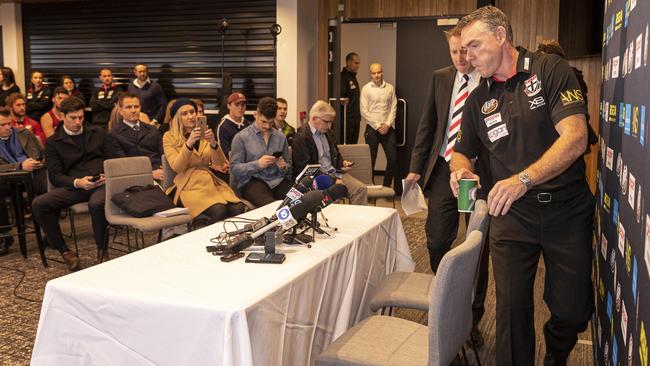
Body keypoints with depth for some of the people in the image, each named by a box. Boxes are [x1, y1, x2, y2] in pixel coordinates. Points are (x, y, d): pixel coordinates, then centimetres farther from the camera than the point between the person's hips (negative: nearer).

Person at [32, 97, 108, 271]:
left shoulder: (97, 132, 21)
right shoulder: (53, 142, 14)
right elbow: (55, 175, 6)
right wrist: (77, 182, -14)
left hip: (101, 182, -1)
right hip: (74, 185, 1)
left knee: (97, 203, -38)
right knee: (39, 204, -24)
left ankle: (102, 250, -14)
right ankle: (64, 251, -10)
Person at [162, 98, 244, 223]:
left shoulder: (204, 133, 18)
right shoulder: (169, 137, 6)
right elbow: (177, 168, -8)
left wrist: (213, 143, -14)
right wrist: (189, 143, -21)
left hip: (211, 182, 4)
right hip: (189, 186, -4)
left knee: (238, 208, -26)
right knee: (219, 211, -31)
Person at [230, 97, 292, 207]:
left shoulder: (281, 137, 16)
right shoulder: (241, 137, 5)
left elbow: (288, 167, 22)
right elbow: (234, 168, -1)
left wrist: (284, 167, -2)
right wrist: (257, 164, -14)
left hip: (278, 180, 4)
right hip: (252, 181, -4)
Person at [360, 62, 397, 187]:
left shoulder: (390, 88, 8)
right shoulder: (366, 89, 0)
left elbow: (393, 108, 5)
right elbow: (364, 112, -4)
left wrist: (388, 124, -8)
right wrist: (378, 126, -9)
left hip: (388, 128, 2)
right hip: (372, 129, -2)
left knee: (393, 158, -2)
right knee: (370, 159, 0)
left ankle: (386, 186, 12)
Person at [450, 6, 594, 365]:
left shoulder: (549, 69, -6)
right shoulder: (478, 100, 8)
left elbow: (575, 138, -17)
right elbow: (462, 152, 18)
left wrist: (523, 179, -29)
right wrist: (461, 169, -8)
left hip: (567, 210, -2)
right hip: (512, 215, 3)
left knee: (573, 311, 6)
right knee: (512, 307, -1)